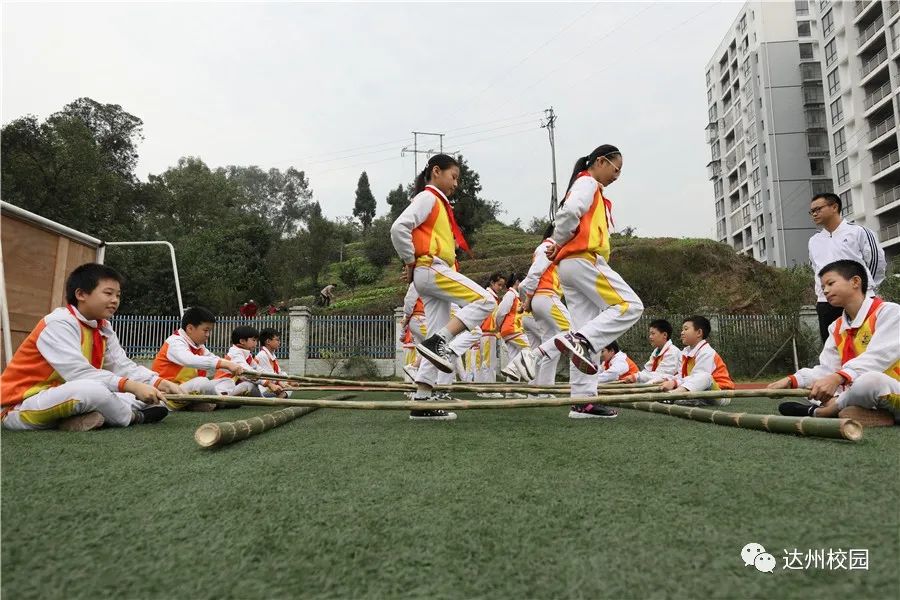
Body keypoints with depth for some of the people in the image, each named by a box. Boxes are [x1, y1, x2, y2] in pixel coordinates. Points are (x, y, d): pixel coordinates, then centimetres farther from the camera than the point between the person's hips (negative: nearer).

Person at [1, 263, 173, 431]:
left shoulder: (104, 328, 5)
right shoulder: (59, 324, -19)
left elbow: (124, 367, -1)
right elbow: (79, 374, -29)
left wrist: (160, 383, -17)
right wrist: (131, 386, -34)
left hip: (67, 399, 8)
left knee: (142, 396, 4)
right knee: (90, 389, -35)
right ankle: (132, 417, -8)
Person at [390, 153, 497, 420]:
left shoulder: (439, 203, 25)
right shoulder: (427, 197, -4)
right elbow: (399, 228, -18)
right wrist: (411, 261, -10)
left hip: (433, 274, 9)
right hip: (432, 269, -9)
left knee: (439, 341, 4)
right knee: (485, 300, -15)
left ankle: (422, 402, 4)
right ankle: (436, 342, -19)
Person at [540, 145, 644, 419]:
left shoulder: (589, 190, 31)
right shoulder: (588, 184, 1)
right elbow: (569, 211, -18)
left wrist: (557, 247, 4)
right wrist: (558, 243, -4)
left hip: (569, 265, 10)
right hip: (584, 260, -10)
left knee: (588, 336, 3)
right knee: (630, 306, -11)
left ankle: (583, 400, 1)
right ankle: (577, 339, -21)